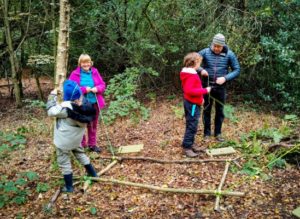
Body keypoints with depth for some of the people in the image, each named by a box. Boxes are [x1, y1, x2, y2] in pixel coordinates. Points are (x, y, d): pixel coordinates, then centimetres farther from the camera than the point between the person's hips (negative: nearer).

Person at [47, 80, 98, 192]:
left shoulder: (66, 107, -31)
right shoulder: (83, 104, -12)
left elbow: (51, 111, -19)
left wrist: (53, 95, -9)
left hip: (64, 140, -6)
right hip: (76, 138, 7)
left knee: (64, 162, 10)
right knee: (80, 153, 30)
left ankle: (69, 187, 22)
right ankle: (93, 174, 40)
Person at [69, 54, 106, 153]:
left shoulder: (95, 72, 4)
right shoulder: (75, 74, -7)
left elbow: (102, 85, 6)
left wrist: (97, 88, -16)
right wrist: (84, 89, -20)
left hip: (94, 103, 4)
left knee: (93, 125, 13)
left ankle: (92, 144, 27)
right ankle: (81, 145, 22)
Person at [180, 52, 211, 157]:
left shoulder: (190, 73, 12)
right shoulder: (191, 75, -21)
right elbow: (189, 90, -30)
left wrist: (200, 97, 11)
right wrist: (205, 90, -24)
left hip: (192, 103, 11)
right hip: (192, 104, -11)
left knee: (192, 126, 17)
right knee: (192, 126, -5)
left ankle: (190, 144, 26)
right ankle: (186, 147, 1)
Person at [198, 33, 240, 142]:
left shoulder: (229, 54, -7)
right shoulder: (205, 52, -9)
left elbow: (237, 70, -3)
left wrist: (225, 78, -18)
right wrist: (201, 69, -23)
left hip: (220, 87, 1)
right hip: (207, 86, 0)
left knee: (220, 111, 11)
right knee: (207, 110, 9)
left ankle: (218, 133, 27)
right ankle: (207, 133, 22)